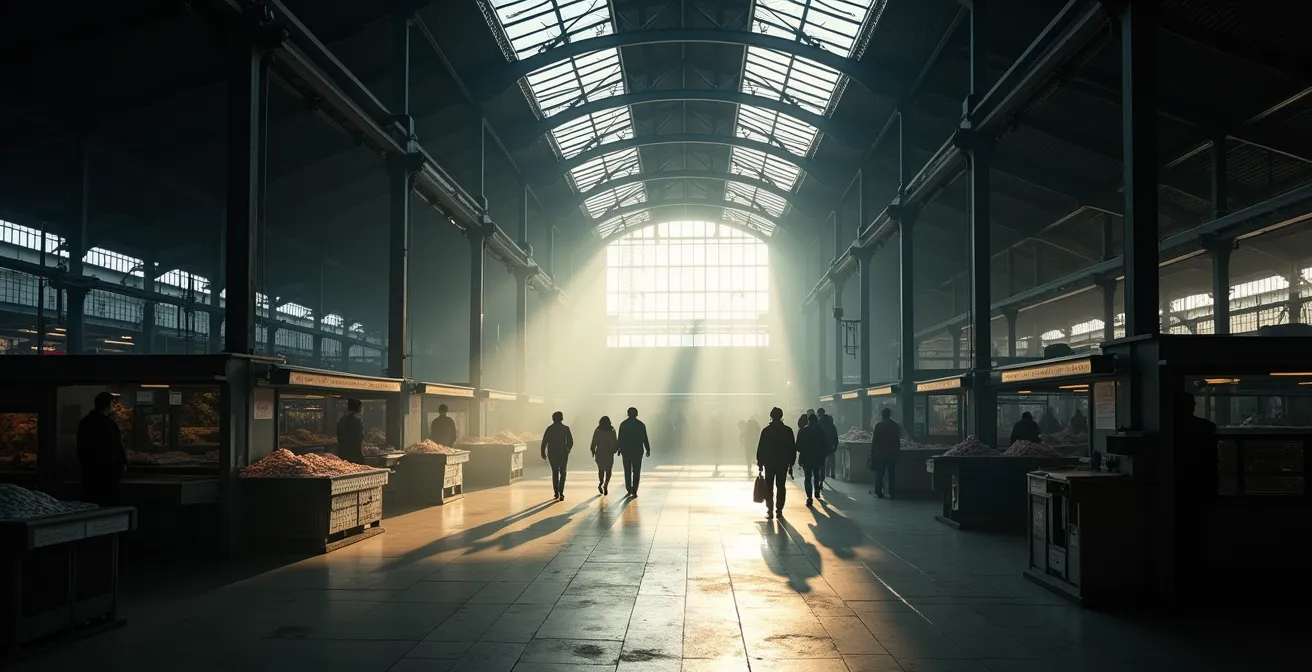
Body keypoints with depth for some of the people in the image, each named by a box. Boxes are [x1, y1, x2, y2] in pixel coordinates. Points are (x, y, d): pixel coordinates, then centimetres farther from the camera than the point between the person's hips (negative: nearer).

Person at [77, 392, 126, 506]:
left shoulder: (84, 422, 8)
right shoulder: (109, 423, -13)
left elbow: (81, 446, 14)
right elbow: (117, 446, -10)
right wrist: (123, 463, 2)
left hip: (89, 468, 6)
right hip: (108, 468, -6)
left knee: (89, 502, 9)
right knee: (106, 502, -2)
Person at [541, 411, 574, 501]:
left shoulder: (549, 428, -2)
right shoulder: (565, 428, -5)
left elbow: (544, 441, -6)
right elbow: (570, 442, -5)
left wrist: (543, 452, 3)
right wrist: (568, 450, 13)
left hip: (552, 454, 1)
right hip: (563, 454, -1)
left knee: (555, 473, 15)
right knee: (562, 473, 10)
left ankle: (556, 493, 13)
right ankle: (561, 492, -6)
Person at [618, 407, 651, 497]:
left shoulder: (623, 424, -2)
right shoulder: (640, 424, -4)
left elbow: (620, 439, -1)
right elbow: (644, 439, -3)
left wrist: (619, 449, 8)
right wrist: (648, 450, 6)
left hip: (626, 451, 1)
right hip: (638, 451, -1)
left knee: (627, 472, 13)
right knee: (636, 472, 3)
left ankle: (629, 490, 12)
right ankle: (634, 491, -4)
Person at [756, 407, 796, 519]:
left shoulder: (766, 430, -6)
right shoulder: (788, 430, -2)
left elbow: (760, 448, -4)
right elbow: (793, 448, 1)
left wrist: (759, 464, 3)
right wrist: (791, 463, 8)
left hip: (769, 463, -1)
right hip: (783, 463, 1)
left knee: (769, 488, 4)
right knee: (780, 487, 10)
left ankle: (770, 511, -2)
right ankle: (779, 510, 8)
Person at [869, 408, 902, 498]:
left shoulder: (878, 425, -7)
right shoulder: (895, 425, 2)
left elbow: (875, 440, -7)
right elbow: (898, 440, 7)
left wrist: (872, 452, -2)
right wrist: (897, 451, 16)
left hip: (880, 452, -2)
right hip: (892, 453, 3)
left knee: (879, 473, 4)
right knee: (891, 473, 6)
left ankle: (878, 492, 3)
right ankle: (891, 493, 5)